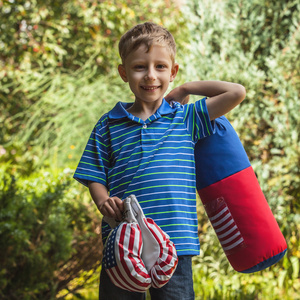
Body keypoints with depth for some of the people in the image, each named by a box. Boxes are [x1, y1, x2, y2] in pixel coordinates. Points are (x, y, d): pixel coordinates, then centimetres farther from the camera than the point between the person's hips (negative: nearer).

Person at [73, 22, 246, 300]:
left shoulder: (186, 117, 7)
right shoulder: (108, 126, 9)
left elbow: (237, 92, 1)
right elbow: (95, 178, 10)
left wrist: (185, 89, 9)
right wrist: (104, 201, -11)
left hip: (175, 245, -1)